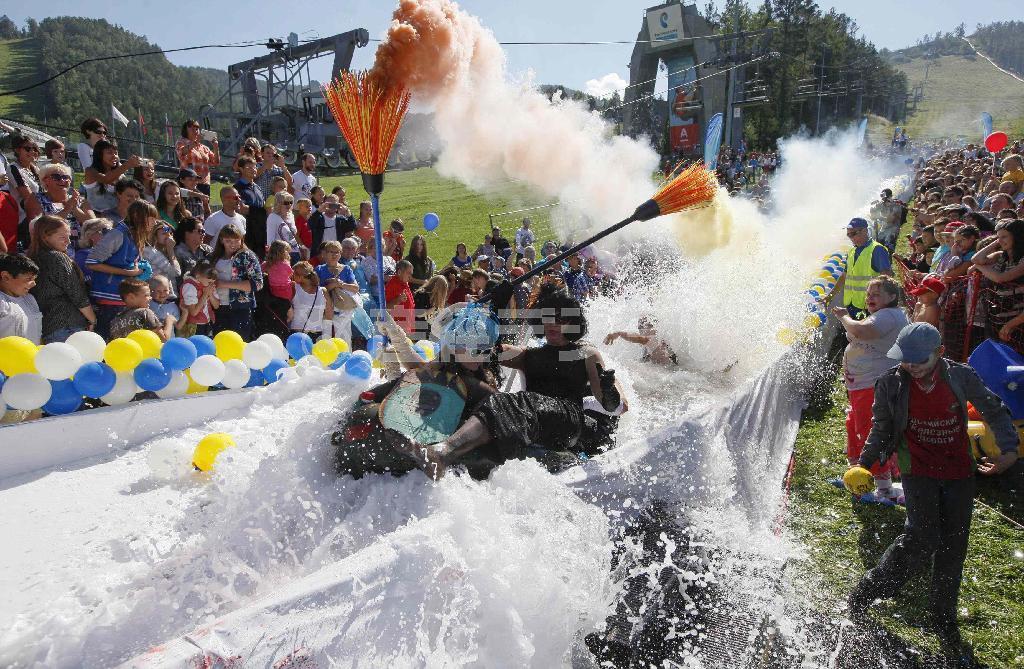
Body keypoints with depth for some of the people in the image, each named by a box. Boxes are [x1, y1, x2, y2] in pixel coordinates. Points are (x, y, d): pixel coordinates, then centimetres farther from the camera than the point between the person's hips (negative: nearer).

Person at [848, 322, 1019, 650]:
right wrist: (864, 464, -1)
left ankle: (943, 617, 27)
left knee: (953, 547, 8)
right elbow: (881, 428, 4)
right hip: (919, 471, -2)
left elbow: (995, 411, 7)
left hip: (959, 472, 3)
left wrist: (1009, 450, -5)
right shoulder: (891, 384, -10)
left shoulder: (960, 376, -8)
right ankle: (868, 592, 1)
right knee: (922, 540, -17)